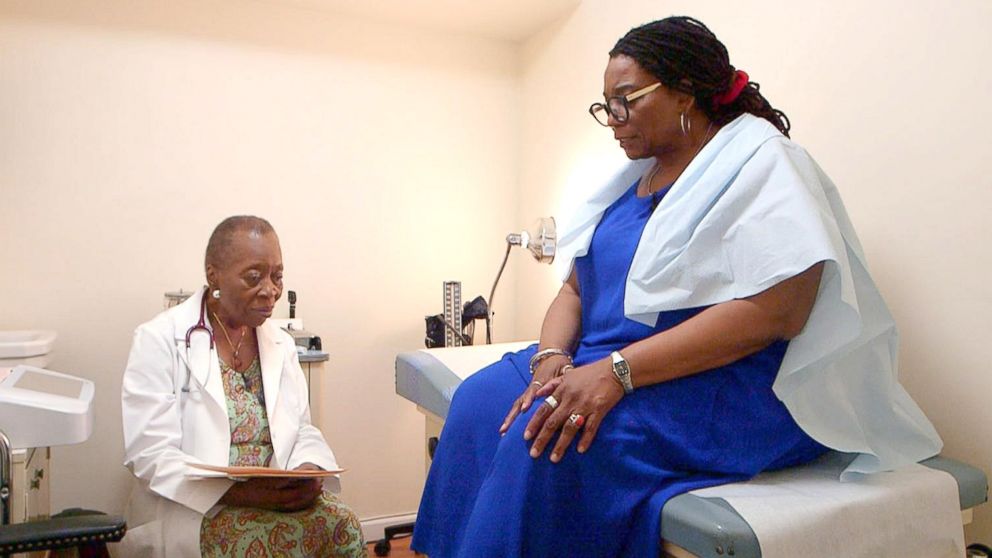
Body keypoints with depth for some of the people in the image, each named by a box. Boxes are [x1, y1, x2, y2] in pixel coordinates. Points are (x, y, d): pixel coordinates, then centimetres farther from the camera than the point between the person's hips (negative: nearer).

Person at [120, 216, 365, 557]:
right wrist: (243, 493, -26)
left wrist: (308, 471, -13)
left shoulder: (280, 343, 9)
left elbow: (303, 431, 11)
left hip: (272, 499, 6)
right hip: (191, 511, -5)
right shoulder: (160, 340, -7)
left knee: (341, 525, -21)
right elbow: (151, 455, -14)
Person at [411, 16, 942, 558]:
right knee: (480, 398, -13)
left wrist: (616, 371, -25)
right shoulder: (631, 178, 15)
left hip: (726, 386, -7)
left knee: (545, 444, -28)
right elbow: (575, 288, 13)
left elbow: (775, 311, -21)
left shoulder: (759, 162, -8)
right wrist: (552, 359, -10)